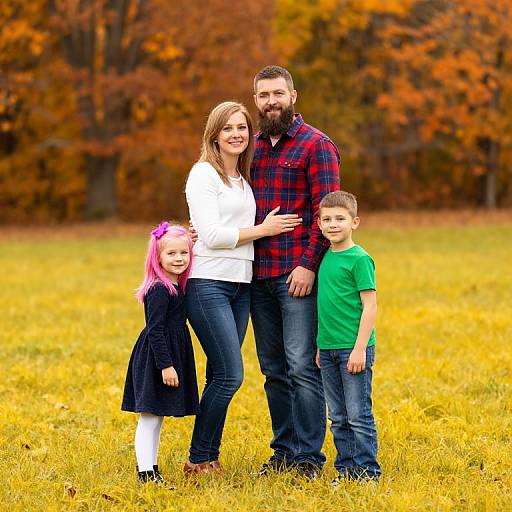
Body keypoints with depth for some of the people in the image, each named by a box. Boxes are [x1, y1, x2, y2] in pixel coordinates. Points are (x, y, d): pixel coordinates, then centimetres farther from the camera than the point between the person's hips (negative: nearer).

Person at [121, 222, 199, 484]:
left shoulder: (176, 287, 10)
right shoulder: (159, 290, -17)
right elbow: (155, 330, -21)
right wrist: (166, 365, -22)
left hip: (170, 356, 10)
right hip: (155, 360, -10)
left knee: (156, 417, 15)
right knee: (149, 417, -6)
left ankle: (151, 470, 22)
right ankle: (145, 472, -4)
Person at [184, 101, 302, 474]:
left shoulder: (244, 178, 18)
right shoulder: (204, 174, -6)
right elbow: (212, 235, -13)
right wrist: (264, 229, -8)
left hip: (241, 285, 7)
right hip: (209, 284, -7)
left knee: (221, 377, 5)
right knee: (230, 375, -12)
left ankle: (209, 457, 11)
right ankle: (199, 460, -1)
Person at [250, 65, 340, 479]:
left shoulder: (316, 145, -3)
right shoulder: (253, 148, 16)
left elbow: (327, 211, -9)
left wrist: (309, 265, -15)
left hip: (298, 275, -6)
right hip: (259, 275, 6)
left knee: (302, 366, -8)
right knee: (274, 370, 9)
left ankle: (309, 457, -3)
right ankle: (284, 452, 17)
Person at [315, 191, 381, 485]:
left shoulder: (359, 259, -10)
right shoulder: (325, 258, 11)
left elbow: (370, 305, -12)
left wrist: (360, 348, -17)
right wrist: (321, 346, 16)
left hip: (353, 349, -7)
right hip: (328, 349, 7)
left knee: (358, 415, -3)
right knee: (338, 417, 11)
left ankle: (367, 470, 5)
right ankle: (346, 469, 18)